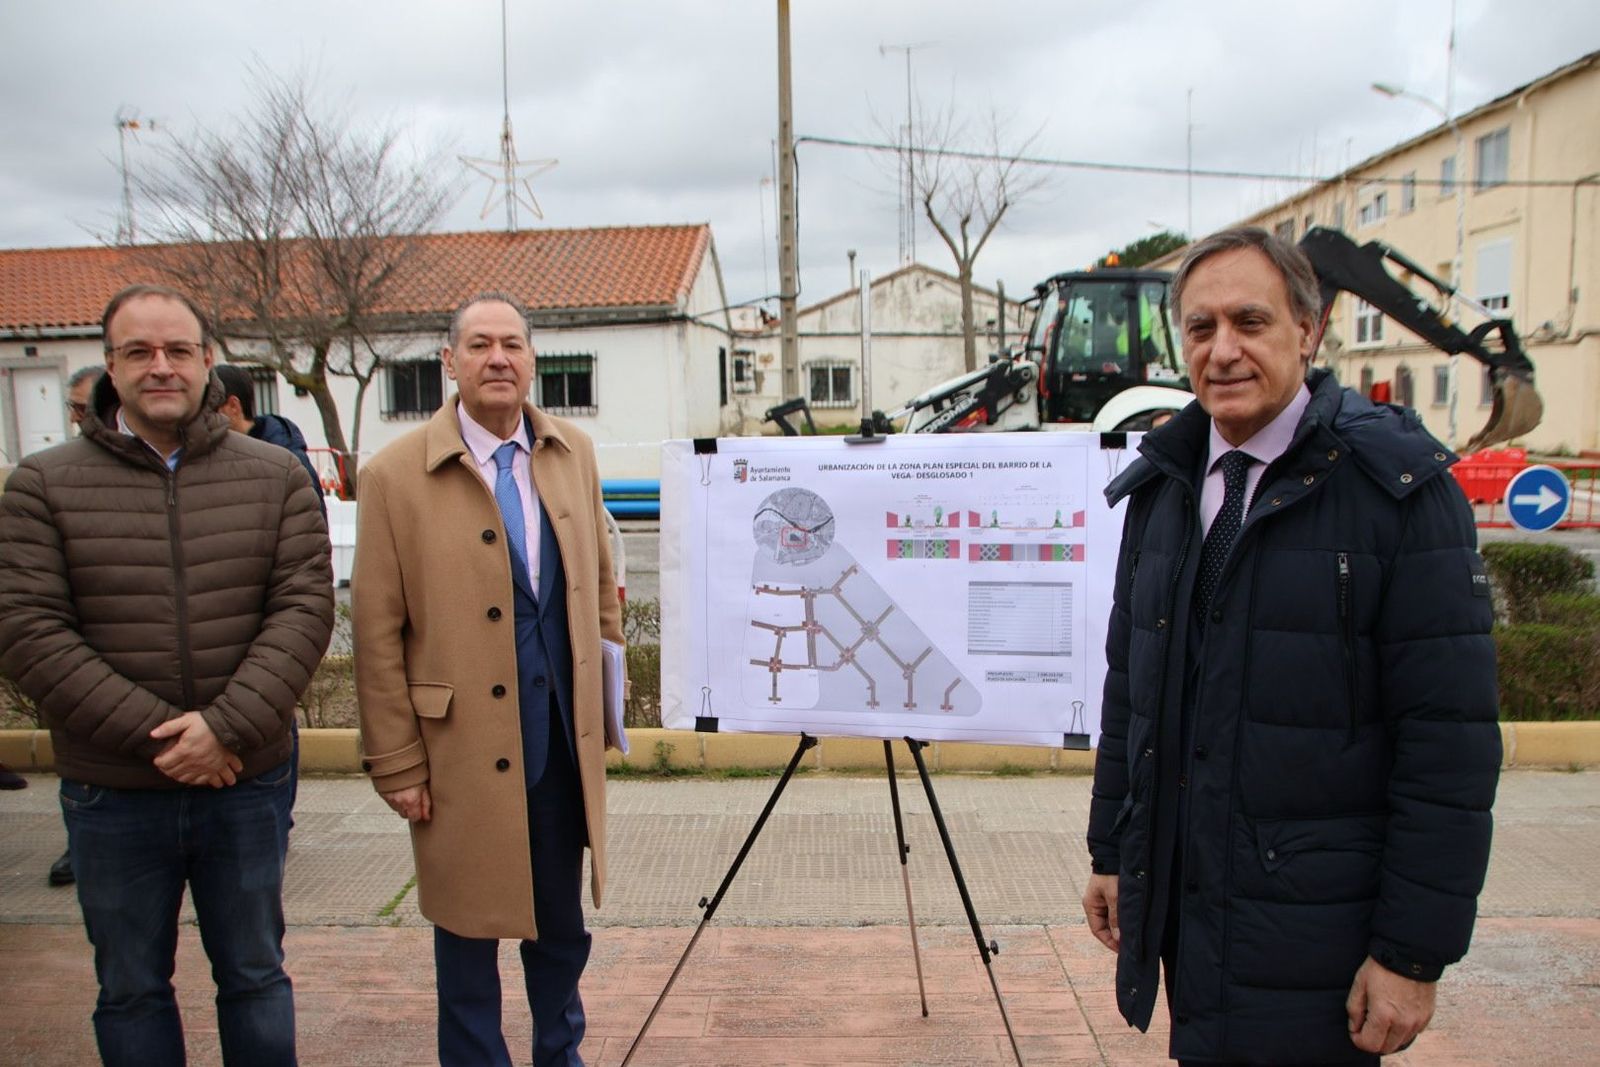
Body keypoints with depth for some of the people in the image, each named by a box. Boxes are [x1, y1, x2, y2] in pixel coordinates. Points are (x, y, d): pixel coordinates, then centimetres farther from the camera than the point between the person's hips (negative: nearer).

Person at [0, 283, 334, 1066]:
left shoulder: (275, 477, 0)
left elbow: (304, 609, -7)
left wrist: (227, 727, -18)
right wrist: (155, 736, -15)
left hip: (246, 784, 0)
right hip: (111, 796, 0)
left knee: (254, 974, 16)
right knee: (131, 990, 17)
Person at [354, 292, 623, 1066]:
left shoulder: (573, 452, 4)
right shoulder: (396, 474, -9)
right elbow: (378, 634, -7)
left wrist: (610, 679, 12)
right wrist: (397, 765, -7)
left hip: (566, 732, 4)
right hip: (464, 742, -3)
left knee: (562, 917, 18)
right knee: (470, 925, 13)